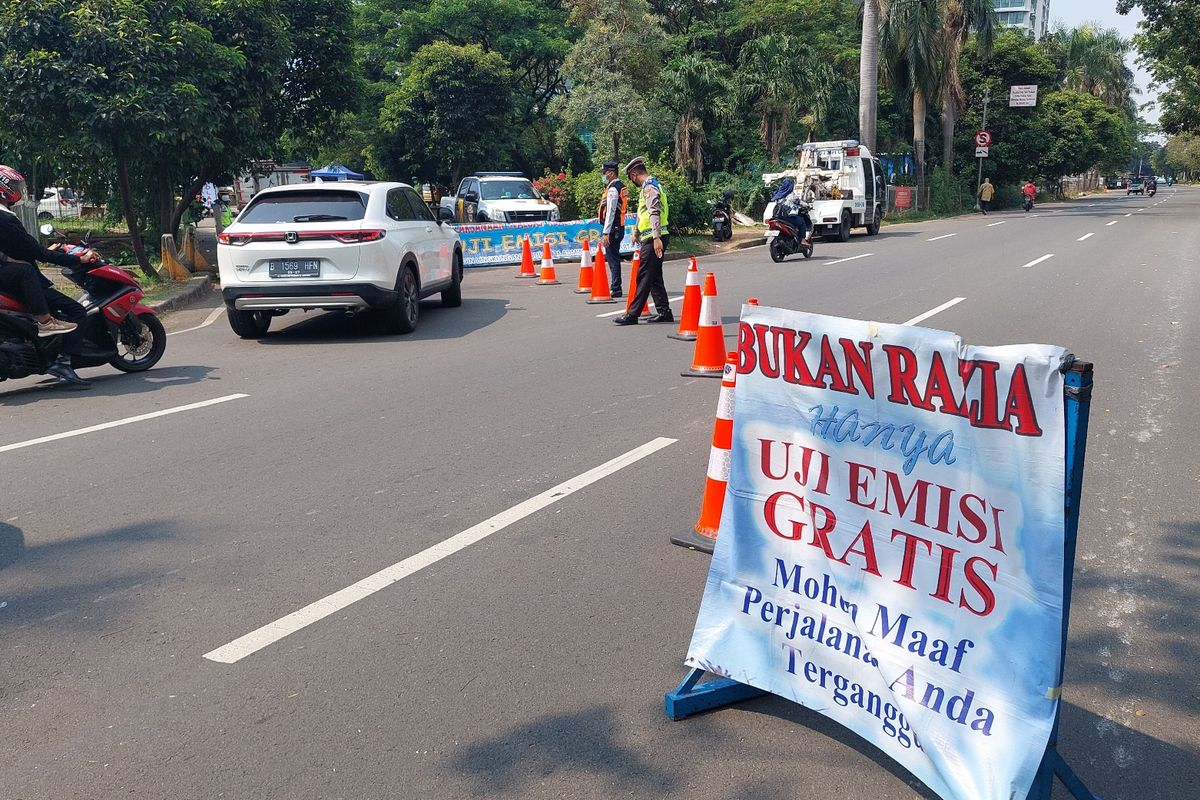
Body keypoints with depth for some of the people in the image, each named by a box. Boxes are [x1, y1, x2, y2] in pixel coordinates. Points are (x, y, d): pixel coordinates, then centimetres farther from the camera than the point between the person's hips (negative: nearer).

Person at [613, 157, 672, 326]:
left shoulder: (649, 186, -12)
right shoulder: (652, 185, 20)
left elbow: (655, 212, -23)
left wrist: (656, 237, -30)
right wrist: (636, 230, 40)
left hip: (653, 238, -10)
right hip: (651, 238, 10)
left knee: (644, 276, -7)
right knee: (654, 277, 13)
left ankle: (632, 314, -6)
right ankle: (664, 312, 16)